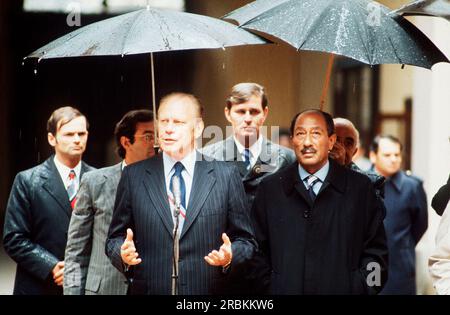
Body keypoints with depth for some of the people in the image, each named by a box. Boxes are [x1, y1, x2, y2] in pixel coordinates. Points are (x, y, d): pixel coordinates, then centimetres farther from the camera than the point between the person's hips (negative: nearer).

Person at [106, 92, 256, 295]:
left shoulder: (226, 176, -1)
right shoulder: (133, 176, 1)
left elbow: (246, 241, 2)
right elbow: (115, 238, 5)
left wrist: (230, 256, -17)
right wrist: (123, 253, -15)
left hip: (208, 292, 0)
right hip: (148, 289, 1)